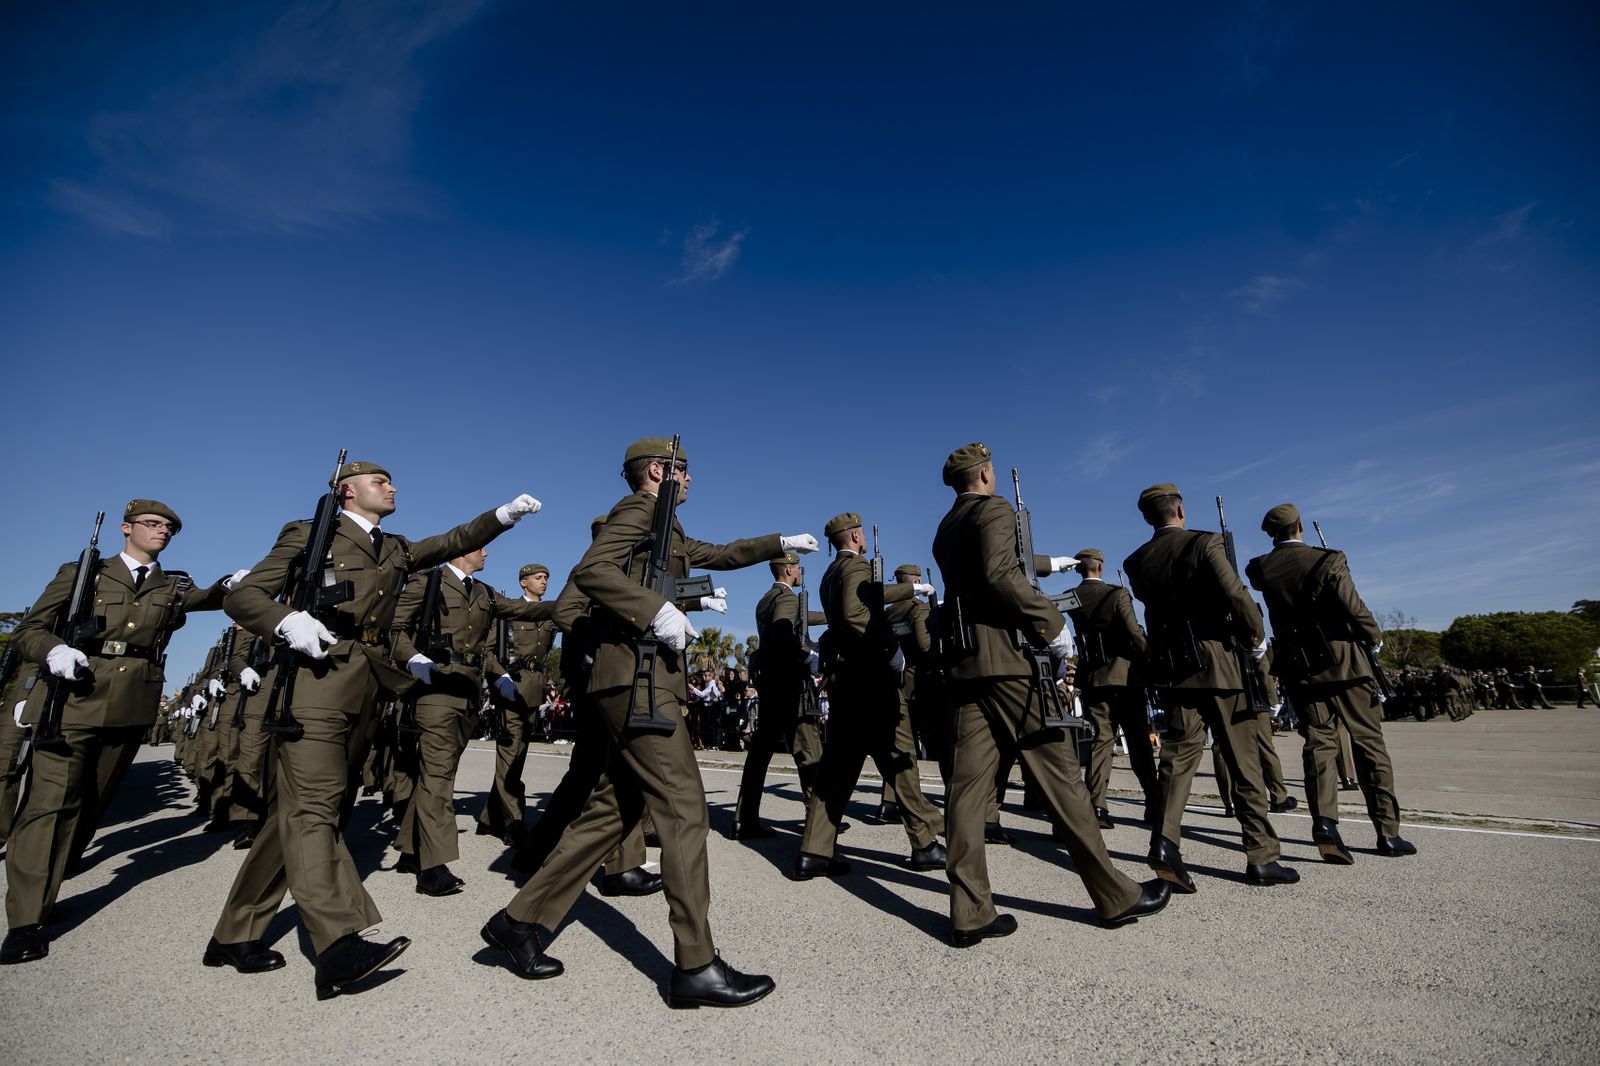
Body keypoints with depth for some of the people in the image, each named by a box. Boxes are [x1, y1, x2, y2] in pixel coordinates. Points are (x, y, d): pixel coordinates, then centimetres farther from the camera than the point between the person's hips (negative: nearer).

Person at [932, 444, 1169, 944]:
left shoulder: (945, 529, 21)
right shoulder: (994, 509, -4)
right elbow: (1000, 574, -21)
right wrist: (1052, 622, -13)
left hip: (965, 664, 8)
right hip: (1009, 658, -7)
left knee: (969, 782, 2)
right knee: (1059, 775, 1)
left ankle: (970, 913, 4)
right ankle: (1116, 896, 14)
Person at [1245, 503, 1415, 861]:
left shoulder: (1261, 568, -1)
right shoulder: (1327, 561, -11)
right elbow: (1355, 610, -11)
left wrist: (1277, 552, 20)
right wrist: (1375, 637, 6)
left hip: (1300, 669, 3)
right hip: (1344, 663, -2)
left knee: (1319, 743, 6)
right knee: (1369, 744, 8)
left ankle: (1324, 821, -10)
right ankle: (1387, 832, 13)